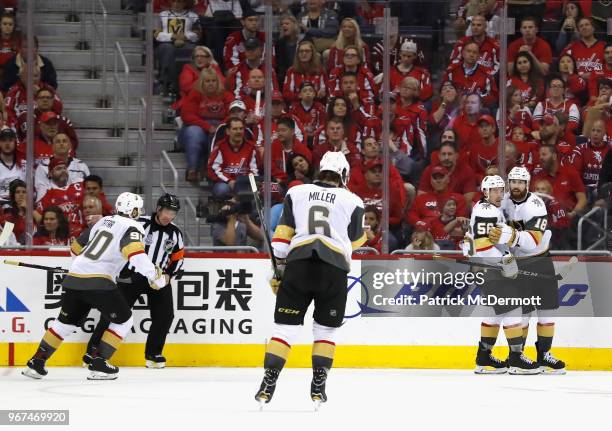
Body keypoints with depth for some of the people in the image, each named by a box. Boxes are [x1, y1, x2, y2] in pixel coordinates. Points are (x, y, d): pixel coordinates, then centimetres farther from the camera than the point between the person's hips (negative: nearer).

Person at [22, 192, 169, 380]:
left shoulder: (103, 222, 22)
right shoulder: (132, 227, -1)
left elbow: (77, 247, 32)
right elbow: (135, 254, -20)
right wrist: (155, 277, -17)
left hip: (73, 280, 7)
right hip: (98, 283, -7)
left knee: (66, 321, 22)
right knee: (123, 321, 8)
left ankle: (36, 362, 19)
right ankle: (98, 364, 2)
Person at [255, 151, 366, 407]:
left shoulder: (296, 193, 15)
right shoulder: (352, 201, 12)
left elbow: (282, 233, 9)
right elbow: (356, 240, 22)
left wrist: (278, 268, 13)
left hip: (298, 264, 1)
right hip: (334, 269, 0)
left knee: (285, 326, 5)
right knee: (326, 329, 15)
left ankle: (268, 383, -5)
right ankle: (318, 386, 9)